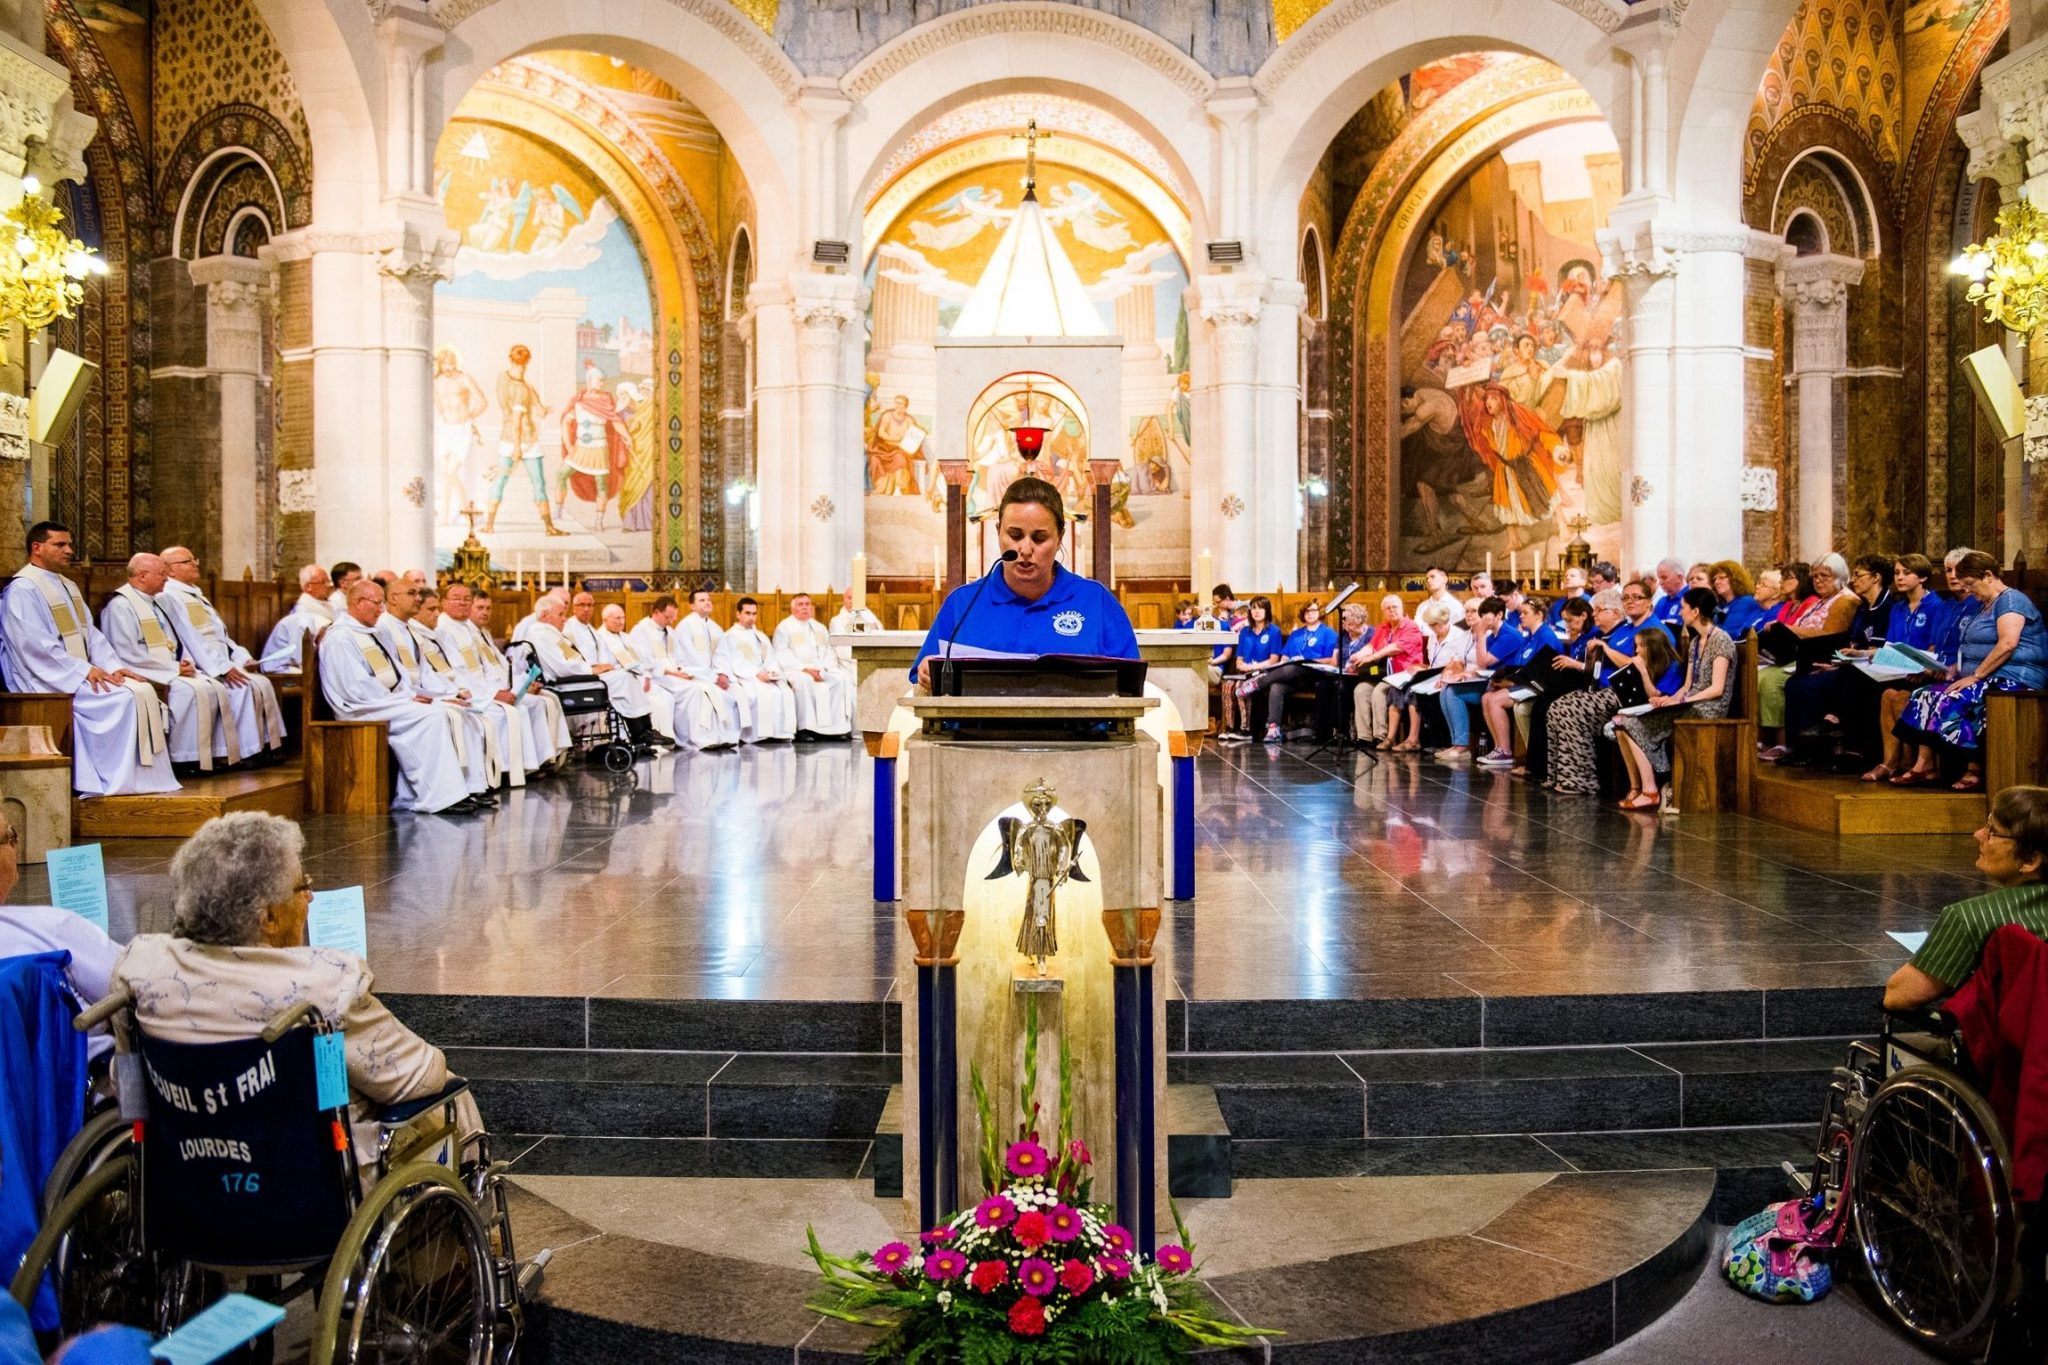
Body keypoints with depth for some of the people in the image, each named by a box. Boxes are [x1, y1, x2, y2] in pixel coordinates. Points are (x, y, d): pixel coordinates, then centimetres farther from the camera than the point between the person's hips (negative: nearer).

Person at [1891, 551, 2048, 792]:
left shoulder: (2011, 599, -7)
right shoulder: (1986, 606, 24)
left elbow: (2007, 644, -21)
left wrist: (1976, 676, -20)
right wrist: (1958, 668, 7)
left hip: (2012, 679, -10)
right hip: (1985, 678, 10)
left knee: (1951, 701, -31)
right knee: (1925, 696, -8)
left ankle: (1975, 769, -20)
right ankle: (1924, 766, -18)